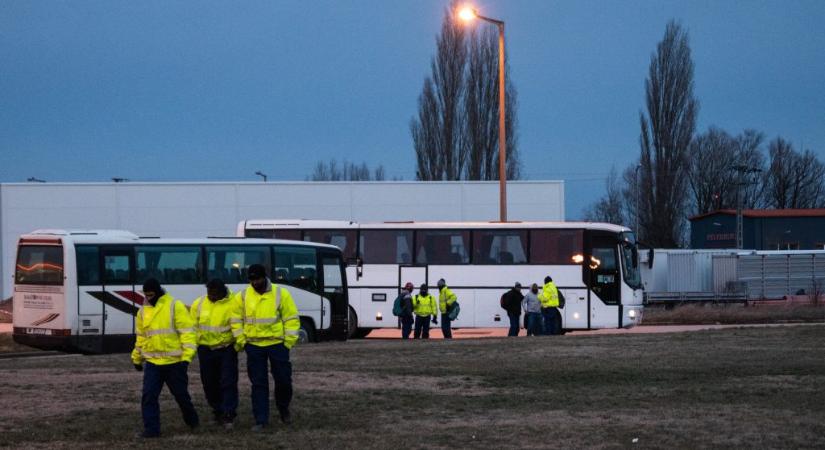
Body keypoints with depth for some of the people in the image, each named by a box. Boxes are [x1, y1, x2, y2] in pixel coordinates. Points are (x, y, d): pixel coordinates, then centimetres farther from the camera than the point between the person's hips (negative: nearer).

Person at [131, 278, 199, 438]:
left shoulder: (175, 306, -8)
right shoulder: (143, 311, 8)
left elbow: (187, 333, -11)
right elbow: (141, 338, 20)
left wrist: (187, 356, -19)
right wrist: (137, 359, 24)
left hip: (174, 362, -4)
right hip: (152, 363, 4)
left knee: (181, 395, 9)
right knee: (149, 396, -7)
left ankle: (192, 421, 33)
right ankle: (151, 429, -2)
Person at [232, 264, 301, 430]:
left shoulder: (281, 294, -5)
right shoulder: (243, 296, -1)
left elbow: (291, 318, -2)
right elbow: (236, 319, 6)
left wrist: (289, 340, -6)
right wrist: (240, 340, 0)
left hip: (277, 344, -1)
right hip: (254, 346, 1)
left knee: (283, 380, 6)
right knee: (258, 384, 2)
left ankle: (283, 408, 33)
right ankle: (261, 420, 6)